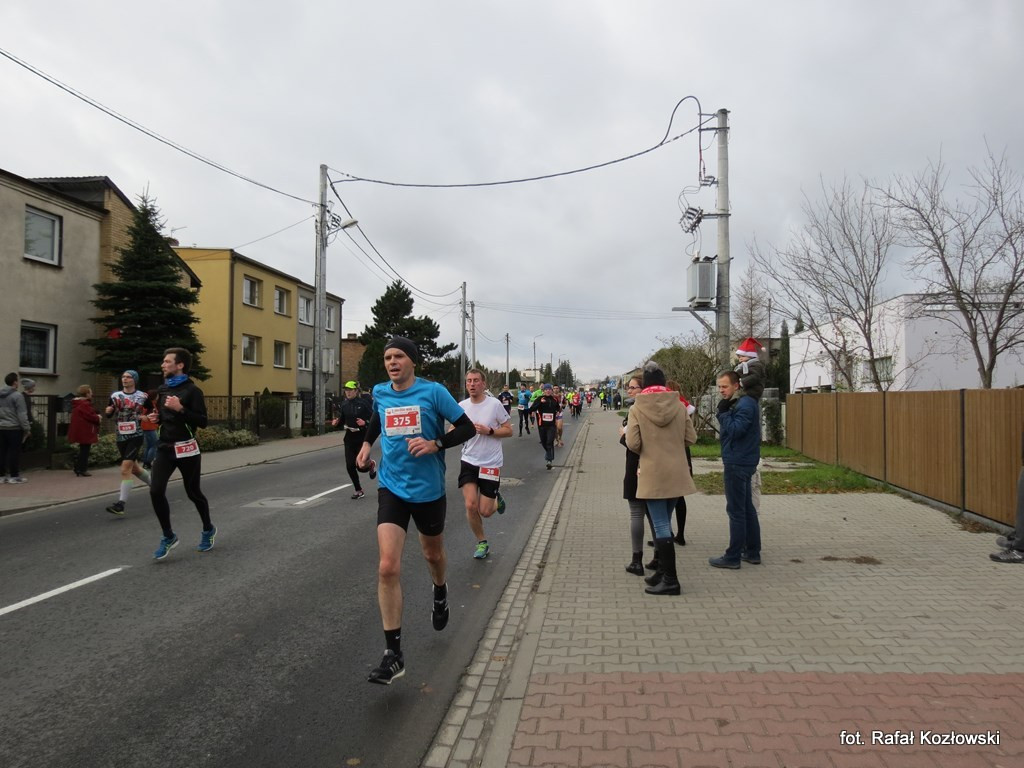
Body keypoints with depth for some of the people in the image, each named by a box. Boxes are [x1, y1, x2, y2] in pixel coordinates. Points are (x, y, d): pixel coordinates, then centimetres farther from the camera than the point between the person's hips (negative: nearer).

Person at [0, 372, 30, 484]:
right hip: (14, 428, -6)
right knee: (14, 452, -1)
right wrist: (27, 429, -9)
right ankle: (14, 476, 3)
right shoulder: (17, 395, -12)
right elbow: (22, 415, -14)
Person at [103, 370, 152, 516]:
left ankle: (121, 504, -16)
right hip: (120, 437, 5)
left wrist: (145, 417, -11)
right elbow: (110, 416, 11)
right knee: (134, 468, 15)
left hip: (135, 436, -5)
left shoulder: (143, 396, -2)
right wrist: (108, 411, -10)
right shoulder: (115, 396, 7)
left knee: (125, 469, -14)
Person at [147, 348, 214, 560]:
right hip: (165, 447, 6)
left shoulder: (192, 390, -12)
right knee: (156, 491, -8)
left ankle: (208, 529, 32)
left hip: (186, 449, -6)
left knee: (193, 493, 7)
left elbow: (202, 421, -18)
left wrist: (180, 409, -28)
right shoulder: (162, 389, 10)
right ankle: (168, 536, 8)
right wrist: (156, 417, 4)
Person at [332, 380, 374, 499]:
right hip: (349, 437, 4)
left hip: (362, 437, -4)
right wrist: (336, 423, -6)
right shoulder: (344, 405, 5)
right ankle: (358, 490, 18)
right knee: (350, 466, 0)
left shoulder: (364, 403, -9)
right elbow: (342, 421, 14)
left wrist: (365, 423, -27)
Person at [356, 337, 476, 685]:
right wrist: (366, 443, 10)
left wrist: (436, 443, -21)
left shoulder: (433, 391, -10)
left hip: (428, 489, -1)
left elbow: (467, 428, -7)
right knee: (388, 568, -11)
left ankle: (440, 594, 56)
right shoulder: (380, 393, 3)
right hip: (391, 488, 2)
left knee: (432, 553, 20)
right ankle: (393, 653, -3)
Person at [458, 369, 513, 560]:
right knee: (470, 505, -8)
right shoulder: (461, 406, 1)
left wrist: (489, 431, -20)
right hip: (469, 462, 3)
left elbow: (508, 430, -5)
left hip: (491, 463, -3)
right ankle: (482, 543, 16)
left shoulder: (494, 405, -10)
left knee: (485, 511, -2)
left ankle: (496, 500, 35)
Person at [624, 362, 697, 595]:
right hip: (676, 473, 5)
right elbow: (691, 438, 2)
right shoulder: (679, 406, 0)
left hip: (652, 474, -4)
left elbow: (633, 444, -13)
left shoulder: (637, 409, -10)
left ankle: (670, 580, 1)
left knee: (660, 525, -1)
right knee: (664, 523, 17)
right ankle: (664, 572, 26)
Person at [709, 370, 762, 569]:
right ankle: (752, 552, 24)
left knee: (736, 511, -4)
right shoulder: (739, 403, 14)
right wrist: (725, 412, 3)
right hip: (741, 462, 10)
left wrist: (724, 412, -17)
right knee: (746, 508, 15)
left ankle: (733, 557, 3)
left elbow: (734, 431, -23)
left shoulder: (745, 405, -16)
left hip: (737, 464, -10)